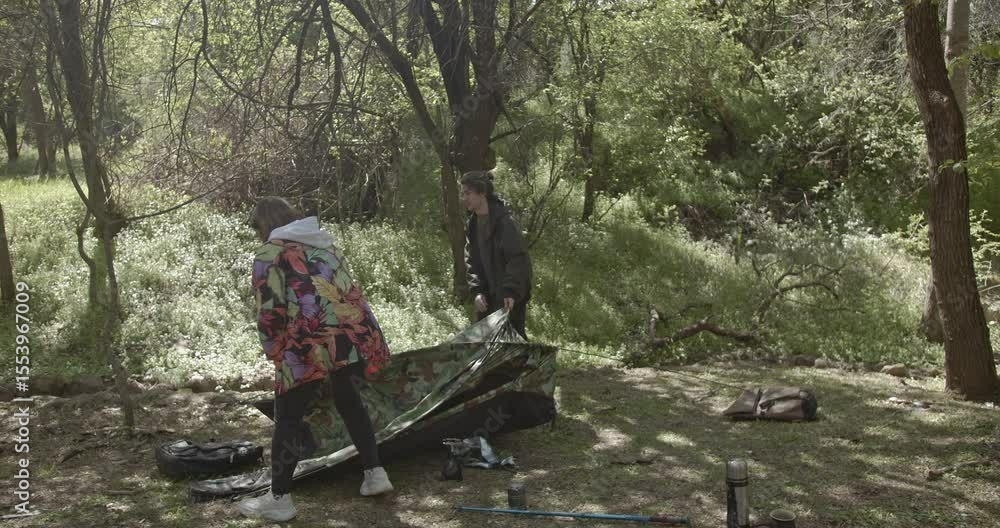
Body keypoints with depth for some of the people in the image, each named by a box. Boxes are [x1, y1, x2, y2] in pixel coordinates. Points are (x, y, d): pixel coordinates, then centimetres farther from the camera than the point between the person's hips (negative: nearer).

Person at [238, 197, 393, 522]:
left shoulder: (269, 254, 4)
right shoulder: (324, 244, 25)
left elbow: (270, 313, -2)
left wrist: (277, 357, 10)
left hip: (314, 343, -7)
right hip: (357, 333, 7)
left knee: (288, 416, 8)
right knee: (347, 398, 29)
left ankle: (279, 500, 14)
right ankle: (375, 474, 32)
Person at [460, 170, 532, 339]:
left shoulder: (505, 221, -18)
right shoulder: (472, 225, 7)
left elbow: (518, 259, -21)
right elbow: (471, 262, 10)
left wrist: (511, 291, -28)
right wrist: (476, 290, -2)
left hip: (510, 298, -8)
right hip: (487, 296, 8)